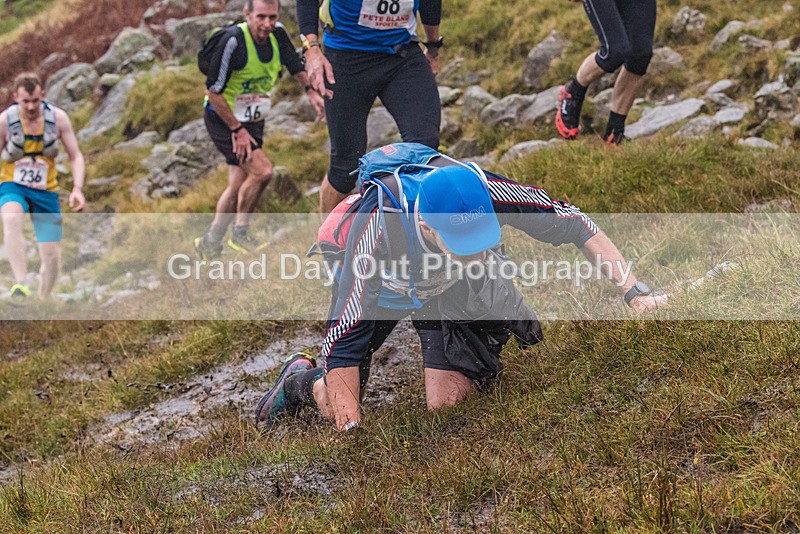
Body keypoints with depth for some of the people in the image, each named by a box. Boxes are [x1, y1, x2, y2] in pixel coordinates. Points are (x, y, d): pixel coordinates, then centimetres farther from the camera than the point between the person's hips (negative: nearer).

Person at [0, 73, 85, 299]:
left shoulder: (58, 118, -8)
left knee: (52, 257, -1)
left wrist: (77, 189, -16)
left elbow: (76, 157, -1)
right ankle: (21, 285, -46)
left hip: (46, 191, 2)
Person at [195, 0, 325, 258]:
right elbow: (213, 91, -22)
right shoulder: (233, 41, -26)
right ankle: (240, 233, -2)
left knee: (238, 186, 10)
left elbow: (295, 65, 10)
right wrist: (237, 130, -21)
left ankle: (210, 242, 25)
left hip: (253, 121, 7)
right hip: (223, 119, -7)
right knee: (262, 170, -20)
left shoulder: (278, 34, -7)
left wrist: (312, 91, -7)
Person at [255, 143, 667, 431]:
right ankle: (302, 378, 33)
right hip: (380, 288, -2)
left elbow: (578, 226, -25)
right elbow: (342, 346, -41)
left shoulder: (488, 193, -40)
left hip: (447, 288, 2)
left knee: (446, 402, -7)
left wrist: (634, 292, -31)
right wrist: (352, 430, -45)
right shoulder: (380, 230, -46)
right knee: (338, 407, -2)